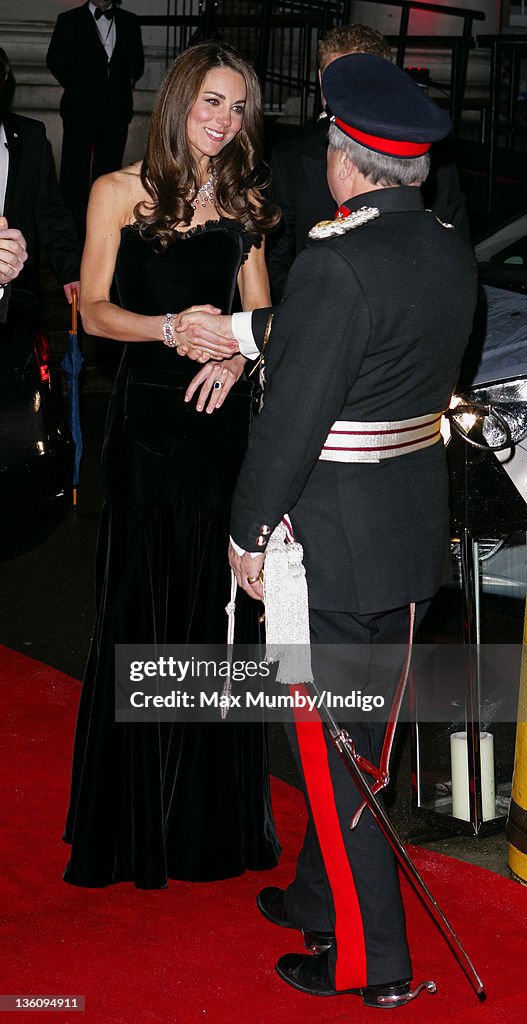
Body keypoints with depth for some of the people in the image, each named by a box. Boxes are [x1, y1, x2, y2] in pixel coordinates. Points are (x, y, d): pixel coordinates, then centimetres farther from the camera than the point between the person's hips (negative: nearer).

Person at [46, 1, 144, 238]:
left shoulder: (129, 22, 12)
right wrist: (77, 87, 2)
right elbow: (55, 60, 4)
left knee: (108, 171, 4)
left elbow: (137, 61, 18)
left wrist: (126, 82, 6)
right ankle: (71, 225, 5)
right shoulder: (70, 20, 5)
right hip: (80, 111, -2)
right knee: (74, 172, -1)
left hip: (115, 111, 2)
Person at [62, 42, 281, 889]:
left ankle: (215, 812, 19)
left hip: (221, 415, 3)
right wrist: (172, 326, -19)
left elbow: (260, 313, 10)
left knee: (220, 601, 5)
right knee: (142, 603, 2)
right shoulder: (120, 192, 0)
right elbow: (94, 310, -3)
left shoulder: (242, 203, 10)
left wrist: (234, 354, -10)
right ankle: (136, 817, 16)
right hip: (146, 416, -3)